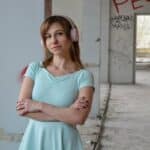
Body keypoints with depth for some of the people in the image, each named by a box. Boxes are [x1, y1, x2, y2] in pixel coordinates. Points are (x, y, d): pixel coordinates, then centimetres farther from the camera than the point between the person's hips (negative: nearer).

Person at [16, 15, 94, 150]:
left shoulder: (83, 75, -9)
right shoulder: (34, 68, -1)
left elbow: (79, 117, -19)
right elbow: (22, 109, -10)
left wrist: (39, 105, -16)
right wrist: (65, 113, -16)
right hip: (35, 138, 2)